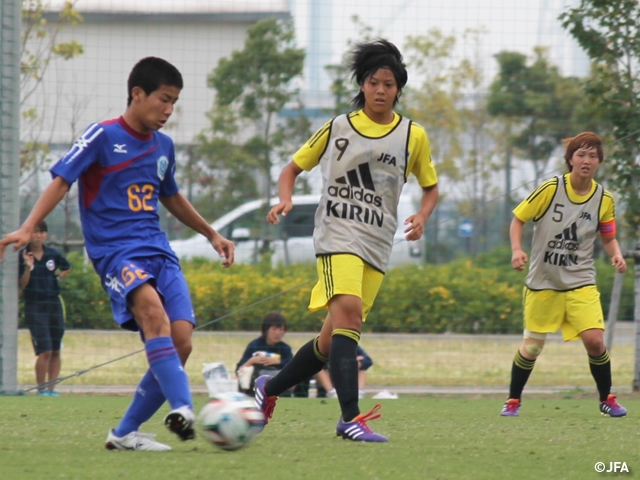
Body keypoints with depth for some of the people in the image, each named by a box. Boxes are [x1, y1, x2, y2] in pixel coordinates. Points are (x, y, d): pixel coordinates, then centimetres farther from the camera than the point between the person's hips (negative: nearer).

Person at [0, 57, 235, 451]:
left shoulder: (163, 146, 16)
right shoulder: (102, 136, -3)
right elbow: (62, 180, -6)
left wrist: (212, 234, 39)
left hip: (159, 251, 7)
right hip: (115, 251, -7)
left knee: (181, 341, -9)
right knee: (152, 307, -36)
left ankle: (126, 433, 4)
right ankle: (183, 408, -47)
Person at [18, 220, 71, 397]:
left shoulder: (53, 254, 3)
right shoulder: (22, 256, -5)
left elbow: (67, 268, 24)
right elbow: (22, 284, -9)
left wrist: (59, 276, 7)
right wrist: (28, 268, -22)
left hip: (54, 304, 4)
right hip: (34, 307, -4)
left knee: (55, 352, 6)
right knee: (44, 351, -13)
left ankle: (51, 388, 13)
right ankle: (41, 389, -4)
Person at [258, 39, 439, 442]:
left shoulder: (413, 136, 8)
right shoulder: (337, 129, 5)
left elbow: (431, 187, 19)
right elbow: (293, 168, 15)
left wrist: (422, 217, -3)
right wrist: (286, 199, -6)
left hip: (378, 246, 3)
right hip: (338, 237, -3)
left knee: (333, 340, 6)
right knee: (348, 310, -27)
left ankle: (271, 388, 30)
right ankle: (351, 418, -34)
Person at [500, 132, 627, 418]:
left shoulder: (603, 199, -2)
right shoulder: (551, 189, -10)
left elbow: (608, 236, 11)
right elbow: (518, 219, -2)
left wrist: (616, 254, -11)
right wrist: (517, 250, -18)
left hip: (581, 282, 1)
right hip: (543, 280, -1)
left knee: (594, 340, -14)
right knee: (532, 346, 3)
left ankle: (606, 399, 6)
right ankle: (513, 401, 24)